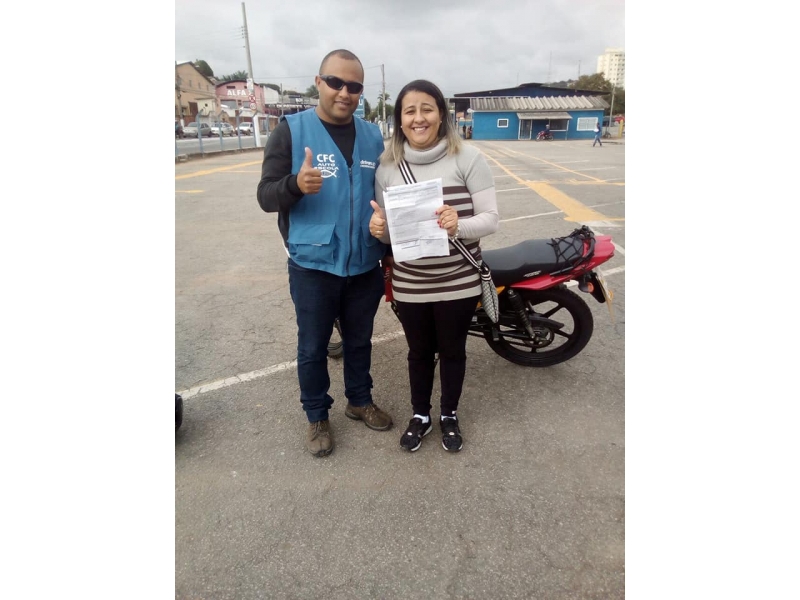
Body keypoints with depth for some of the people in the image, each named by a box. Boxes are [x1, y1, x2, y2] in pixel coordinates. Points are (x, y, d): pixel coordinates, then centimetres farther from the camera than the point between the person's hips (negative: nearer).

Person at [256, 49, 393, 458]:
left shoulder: (374, 136, 7)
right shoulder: (291, 130, -5)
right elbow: (266, 196, -9)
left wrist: (390, 252, 0)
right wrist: (296, 184, -31)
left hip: (365, 267, 4)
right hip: (312, 267, -3)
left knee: (359, 341, 19)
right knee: (313, 348, 11)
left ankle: (360, 400, 41)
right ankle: (317, 417, 31)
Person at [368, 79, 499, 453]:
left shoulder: (468, 158, -8)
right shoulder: (387, 166, 1)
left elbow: (491, 219, -10)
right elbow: (389, 231, 6)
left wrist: (460, 225, -30)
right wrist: (378, 228, -18)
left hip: (458, 282, -1)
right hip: (409, 285, 2)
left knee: (452, 351, 16)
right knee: (419, 352, 18)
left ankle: (449, 415, 40)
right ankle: (420, 415, 41)